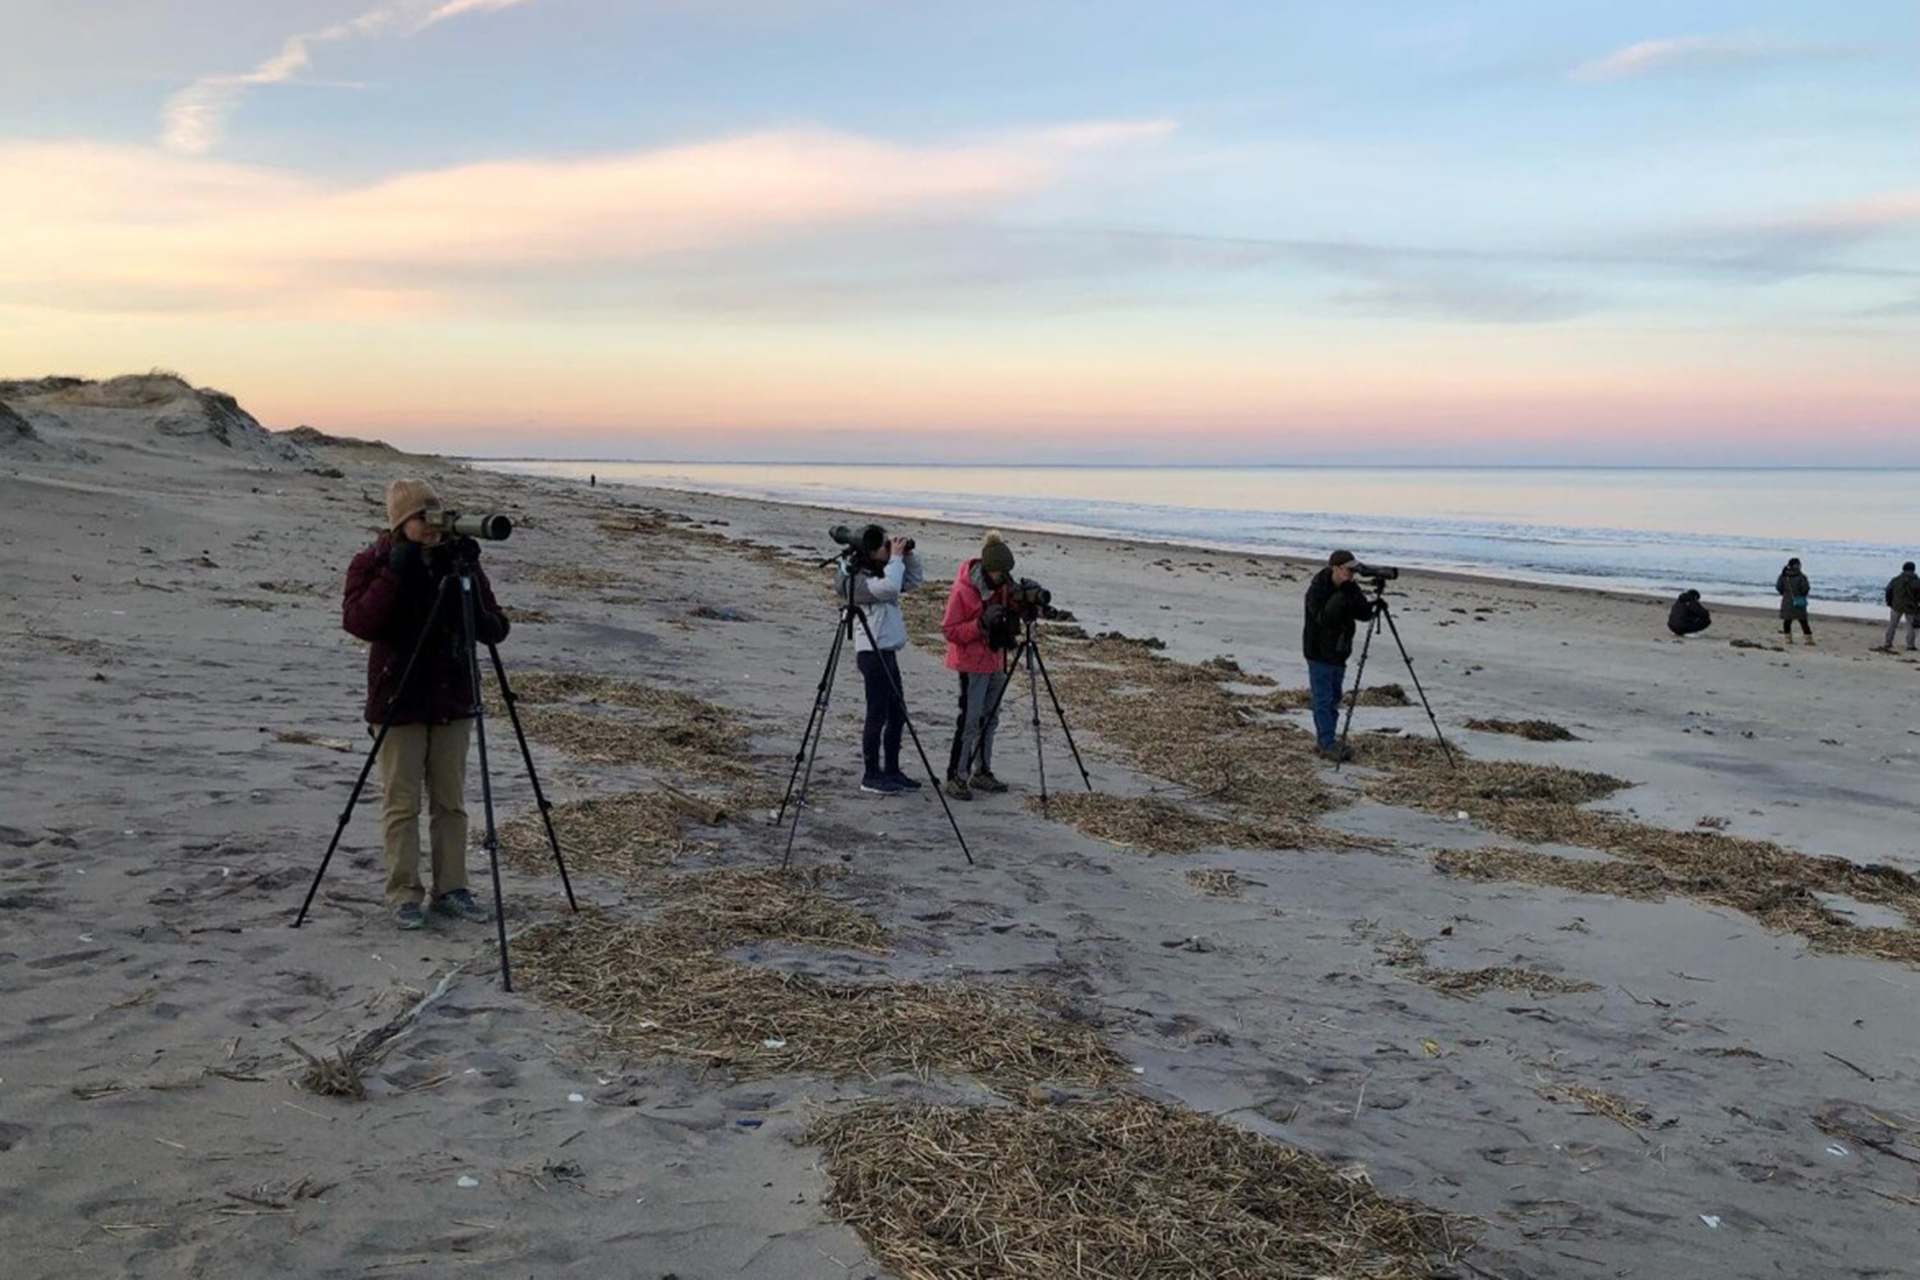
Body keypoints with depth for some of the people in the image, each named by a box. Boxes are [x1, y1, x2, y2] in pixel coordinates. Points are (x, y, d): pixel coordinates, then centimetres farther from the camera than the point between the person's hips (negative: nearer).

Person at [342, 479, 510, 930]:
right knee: (402, 803, 1)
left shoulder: (459, 560, 4)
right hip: (399, 701, -3)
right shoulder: (373, 563, -4)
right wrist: (394, 573, -23)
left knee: (451, 802, 9)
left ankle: (451, 888, 18)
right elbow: (357, 622, -20)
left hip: (453, 701, 3)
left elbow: (495, 629, 3)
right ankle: (404, 894, 11)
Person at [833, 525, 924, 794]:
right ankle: (871, 776, 2)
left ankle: (891, 771, 21)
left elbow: (915, 580, 20)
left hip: (886, 651, 9)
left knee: (897, 714, 12)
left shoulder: (879, 572, 15)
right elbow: (888, 588, -29)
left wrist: (908, 555, 6)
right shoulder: (856, 578, -13)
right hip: (872, 653, -9)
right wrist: (896, 558, -17)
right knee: (878, 715, -5)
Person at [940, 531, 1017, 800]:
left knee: (990, 719, 11)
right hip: (972, 662, -7)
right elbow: (949, 630, -15)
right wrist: (981, 623, -28)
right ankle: (956, 777, -3)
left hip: (995, 659, 7)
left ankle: (982, 772, 21)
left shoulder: (1002, 584, 1)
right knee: (969, 721, -9)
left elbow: (1009, 615, 16)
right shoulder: (963, 589, -19)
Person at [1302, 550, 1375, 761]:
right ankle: (1327, 743, 2)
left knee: (1334, 699, 13)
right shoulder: (1317, 590, -18)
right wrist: (1341, 596, -36)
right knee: (1323, 700, -3)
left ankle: (1324, 739, 22)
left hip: (1339, 653, 7)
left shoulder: (1350, 588, 2)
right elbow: (1324, 618, -31)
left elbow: (1363, 615, -1)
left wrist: (1373, 604, -21)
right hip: (1319, 654, -7)